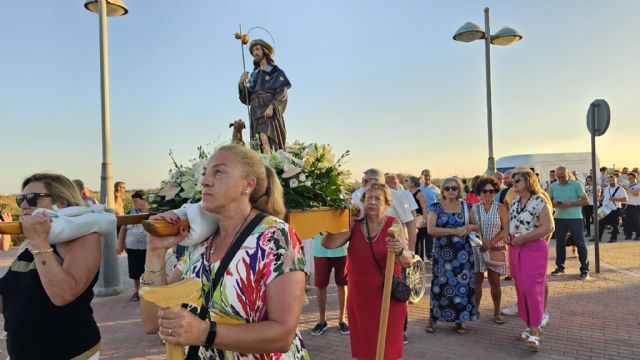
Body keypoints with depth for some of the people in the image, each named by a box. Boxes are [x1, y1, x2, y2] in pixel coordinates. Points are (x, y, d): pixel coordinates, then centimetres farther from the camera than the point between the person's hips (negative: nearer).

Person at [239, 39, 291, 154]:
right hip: (256, 112, 5)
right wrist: (242, 83, 0)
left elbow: (282, 93, -5)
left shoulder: (276, 72, 9)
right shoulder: (254, 75, 23)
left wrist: (271, 106, -21)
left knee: (264, 137, -27)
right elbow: (246, 99, 18)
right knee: (258, 144, -5)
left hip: (269, 112, -5)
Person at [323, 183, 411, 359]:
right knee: (362, 345, 17)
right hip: (359, 296, 3)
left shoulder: (393, 224, -9)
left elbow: (408, 262, -18)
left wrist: (400, 251, -39)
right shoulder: (355, 224, -2)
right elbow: (328, 243, -13)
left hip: (387, 297, -2)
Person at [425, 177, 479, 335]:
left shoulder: (466, 207, 6)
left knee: (462, 283, 4)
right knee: (440, 284, 0)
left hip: (462, 252, 2)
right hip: (442, 252, -2)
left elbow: (478, 226, 13)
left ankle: (460, 319, 18)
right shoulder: (436, 207, -2)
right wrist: (454, 230, -19)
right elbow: (431, 229, -13)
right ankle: (433, 318, 13)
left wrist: (468, 227, -10)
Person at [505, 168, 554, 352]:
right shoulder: (514, 202, 10)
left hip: (534, 248, -7)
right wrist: (506, 233, 0)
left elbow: (548, 227, -18)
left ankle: (534, 332, -3)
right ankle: (531, 326, 22)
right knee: (521, 288, 10)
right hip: (515, 249, 8)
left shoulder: (539, 201, -13)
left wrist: (524, 238, -20)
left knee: (531, 288, -10)